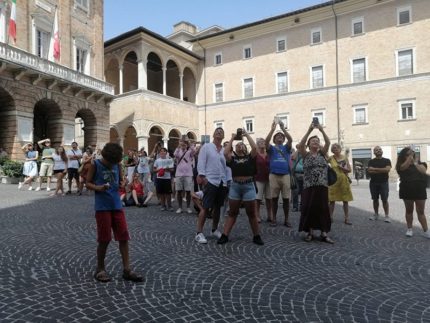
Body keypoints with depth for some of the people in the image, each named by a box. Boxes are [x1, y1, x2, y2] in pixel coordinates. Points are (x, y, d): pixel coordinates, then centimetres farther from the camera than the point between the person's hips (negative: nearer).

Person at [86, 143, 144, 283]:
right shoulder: (95, 164, -4)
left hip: (117, 205, 4)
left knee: (124, 237, 2)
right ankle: (100, 269, 22)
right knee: (104, 239, 2)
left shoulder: (117, 165, 6)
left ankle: (127, 270, 9)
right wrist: (98, 188, -21)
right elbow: (88, 183, -2)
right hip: (102, 207, -4)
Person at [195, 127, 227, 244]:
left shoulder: (224, 150, 12)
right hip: (210, 181, -5)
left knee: (217, 207, 14)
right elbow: (201, 162, -6)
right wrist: (201, 175, -16)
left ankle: (214, 230, 28)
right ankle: (199, 233, 1)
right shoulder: (206, 146, 0)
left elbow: (227, 164, 11)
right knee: (206, 207, -6)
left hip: (222, 182, 5)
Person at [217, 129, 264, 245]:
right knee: (232, 213, 8)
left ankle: (256, 236, 19)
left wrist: (246, 134, -1)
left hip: (248, 186, -1)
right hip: (235, 186, 1)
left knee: (251, 213, 7)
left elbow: (254, 147, -11)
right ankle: (224, 236, 11)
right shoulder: (232, 158, 7)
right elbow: (225, 153, -11)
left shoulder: (250, 157, 6)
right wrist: (232, 138, -1)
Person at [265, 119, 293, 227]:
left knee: (286, 198, 3)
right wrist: (272, 129, -14)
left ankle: (286, 220, 13)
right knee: (274, 198, 5)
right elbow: (266, 141, -10)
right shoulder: (272, 148, 10)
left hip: (285, 175, 1)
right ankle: (274, 219, 15)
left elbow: (290, 139, -7)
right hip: (274, 175, -1)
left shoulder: (286, 148, 12)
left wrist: (283, 128, -12)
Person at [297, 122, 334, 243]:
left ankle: (324, 234, 10)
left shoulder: (322, 153, 9)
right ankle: (310, 232, 13)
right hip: (309, 187, -2)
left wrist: (322, 130, -21)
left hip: (322, 186, 2)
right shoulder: (306, 155, 3)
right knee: (309, 209, 0)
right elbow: (301, 144, -16)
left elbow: (328, 143, -8)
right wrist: (309, 131, -22)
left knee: (323, 209, 3)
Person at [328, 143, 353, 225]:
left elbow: (349, 170, 3)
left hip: (344, 180, 1)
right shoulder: (331, 158, 1)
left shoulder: (345, 158, 5)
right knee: (332, 200, 2)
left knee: (345, 201, 5)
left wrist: (341, 167, -11)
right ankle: (330, 217, 13)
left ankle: (346, 218, 11)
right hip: (334, 180, -1)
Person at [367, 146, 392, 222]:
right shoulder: (371, 161, 7)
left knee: (385, 200, -4)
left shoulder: (387, 160, 3)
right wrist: (382, 171, -11)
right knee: (375, 199, 9)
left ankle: (387, 216, 3)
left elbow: (387, 169, -14)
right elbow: (369, 171, -8)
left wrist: (375, 169, -12)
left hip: (383, 183, -2)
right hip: (373, 183, 2)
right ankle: (376, 214, 20)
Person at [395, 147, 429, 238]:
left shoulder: (419, 163, 7)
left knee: (421, 211, 2)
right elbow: (403, 167, -22)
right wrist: (409, 156, -22)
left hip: (420, 190, 1)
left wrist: (414, 162, -11)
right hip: (407, 190, -1)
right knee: (409, 210, 8)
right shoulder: (402, 164, 2)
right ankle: (409, 229, 18)